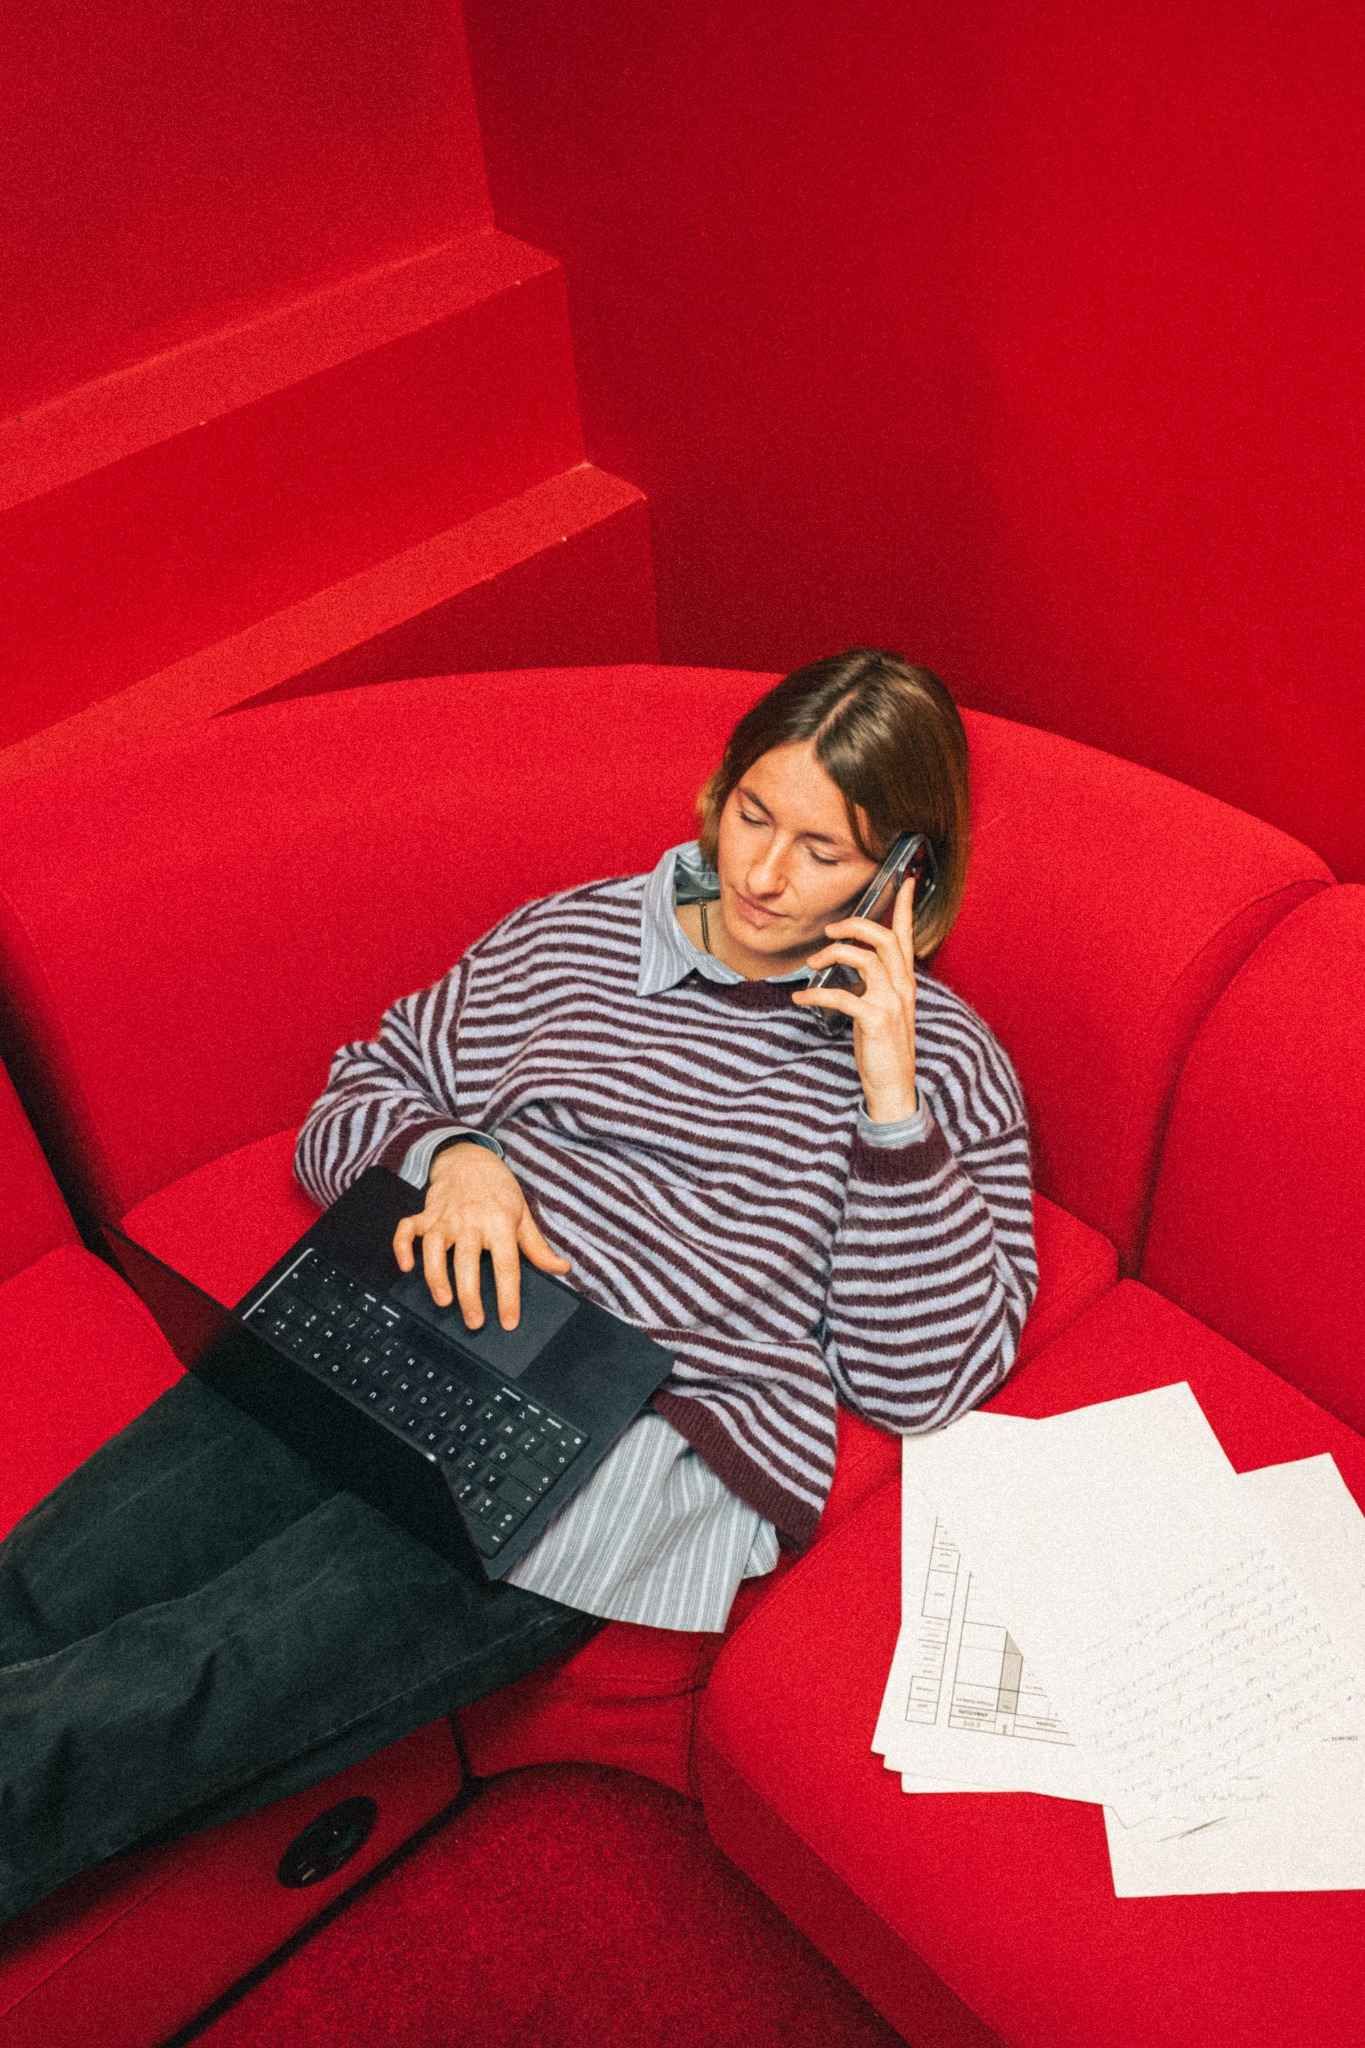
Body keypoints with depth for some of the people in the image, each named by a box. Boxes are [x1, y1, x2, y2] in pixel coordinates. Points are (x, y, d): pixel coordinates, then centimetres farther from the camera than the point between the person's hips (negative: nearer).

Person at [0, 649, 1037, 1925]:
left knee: (188, 1685, -25)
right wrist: (449, 1158, -4)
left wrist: (890, 1093, -10)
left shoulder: (940, 1062, 8)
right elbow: (357, 1099, 20)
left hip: (642, 1443, -4)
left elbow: (928, 1375, 0)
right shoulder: (575, 935, 18)